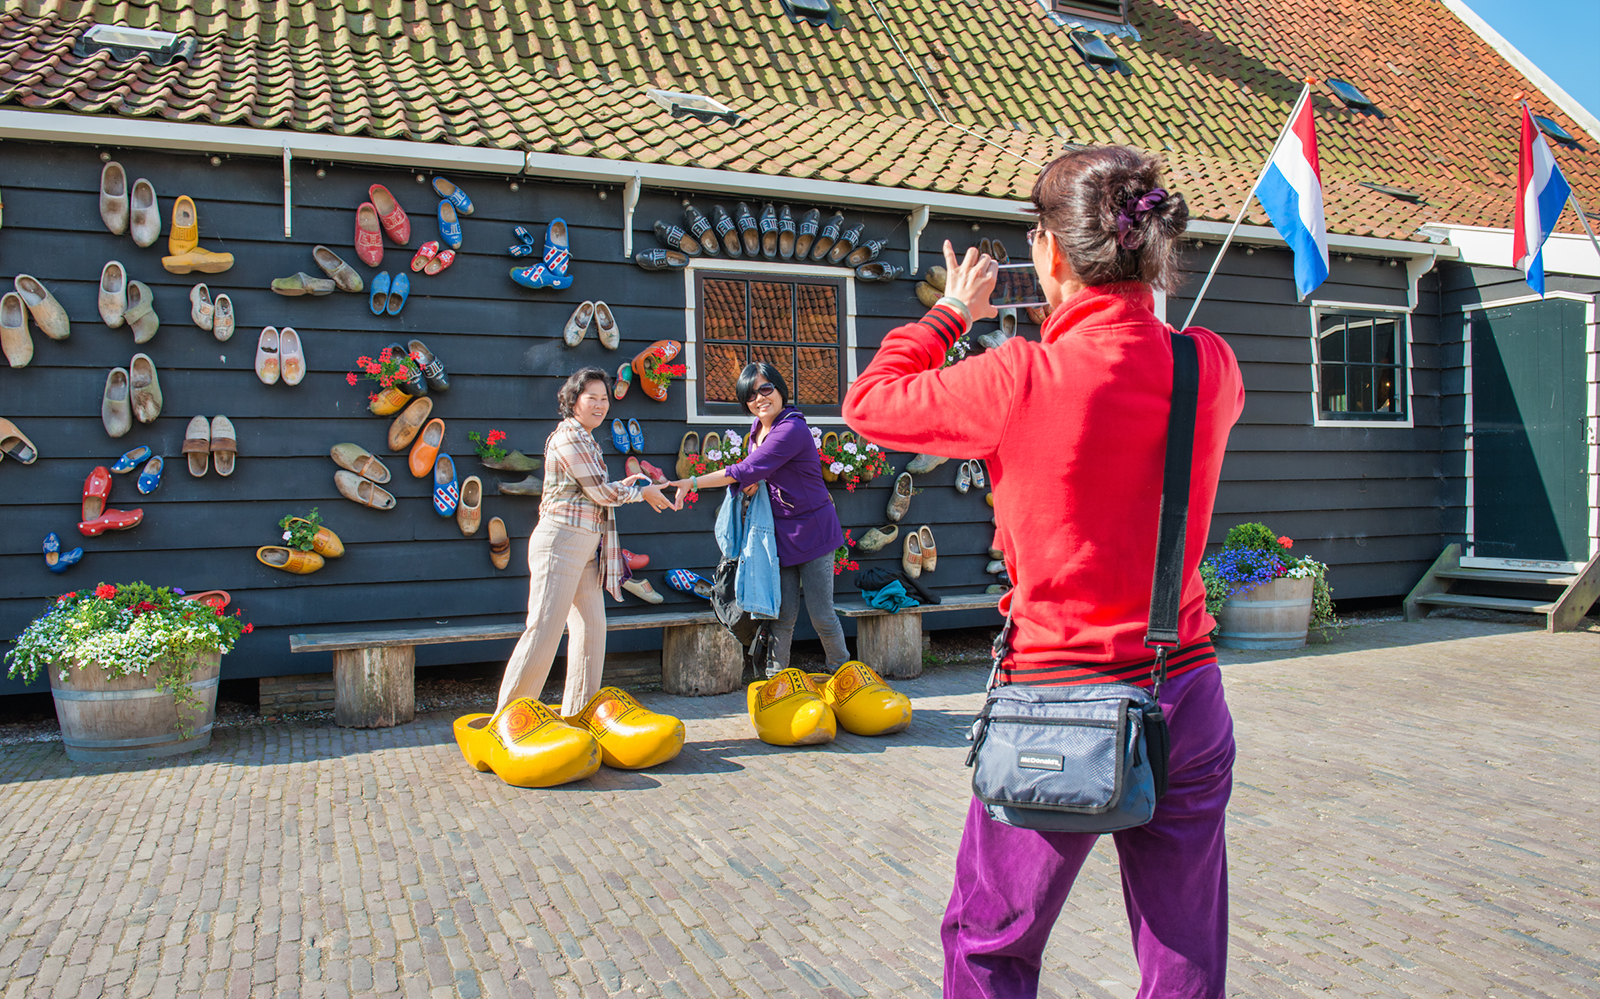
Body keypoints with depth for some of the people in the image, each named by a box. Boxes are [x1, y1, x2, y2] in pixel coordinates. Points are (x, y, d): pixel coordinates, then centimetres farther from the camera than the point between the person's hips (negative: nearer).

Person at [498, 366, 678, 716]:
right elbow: (601, 493, -14)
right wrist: (642, 492, 0)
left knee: (591, 628, 8)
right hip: (562, 540, -10)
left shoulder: (584, 438, 20)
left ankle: (578, 714, 16)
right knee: (543, 630, -10)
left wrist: (624, 484, 14)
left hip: (586, 546, 10)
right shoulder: (570, 435, -11)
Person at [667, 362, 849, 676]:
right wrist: (757, 480, -4)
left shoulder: (792, 429, -21)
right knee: (784, 614, 4)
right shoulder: (757, 427, 6)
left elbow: (746, 471, -25)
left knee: (821, 615, 1)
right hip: (780, 532, 6)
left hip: (813, 530, -6)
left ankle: (842, 672, 22)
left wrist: (692, 482, -22)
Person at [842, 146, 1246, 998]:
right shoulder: (1211, 368, -4)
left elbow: (870, 404, -2)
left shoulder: (1025, 379, -18)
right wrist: (1123, 316, 25)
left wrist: (950, 313, 12)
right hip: (1186, 700, 5)